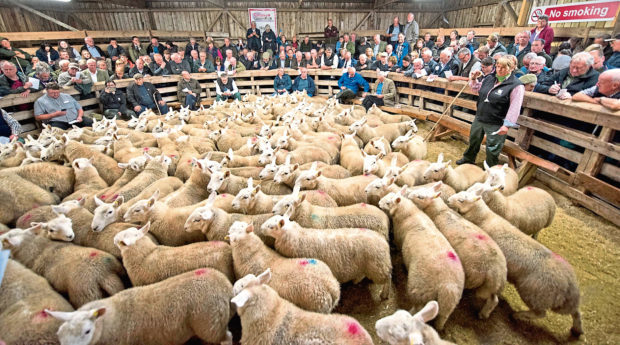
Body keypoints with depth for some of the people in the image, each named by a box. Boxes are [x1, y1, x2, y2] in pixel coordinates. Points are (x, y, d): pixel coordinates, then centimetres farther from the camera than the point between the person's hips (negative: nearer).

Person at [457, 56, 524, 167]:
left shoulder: (516, 86, -16)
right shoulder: (489, 78, 3)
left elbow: (515, 107, -20)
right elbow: (477, 89, 21)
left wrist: (507, 124, -25)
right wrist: (474, 79, 5)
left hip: (495, 124, -6)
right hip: (479, 118, 6)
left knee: (492, 149, 6)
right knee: (473, 140, 25)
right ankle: (469, 158, 48)